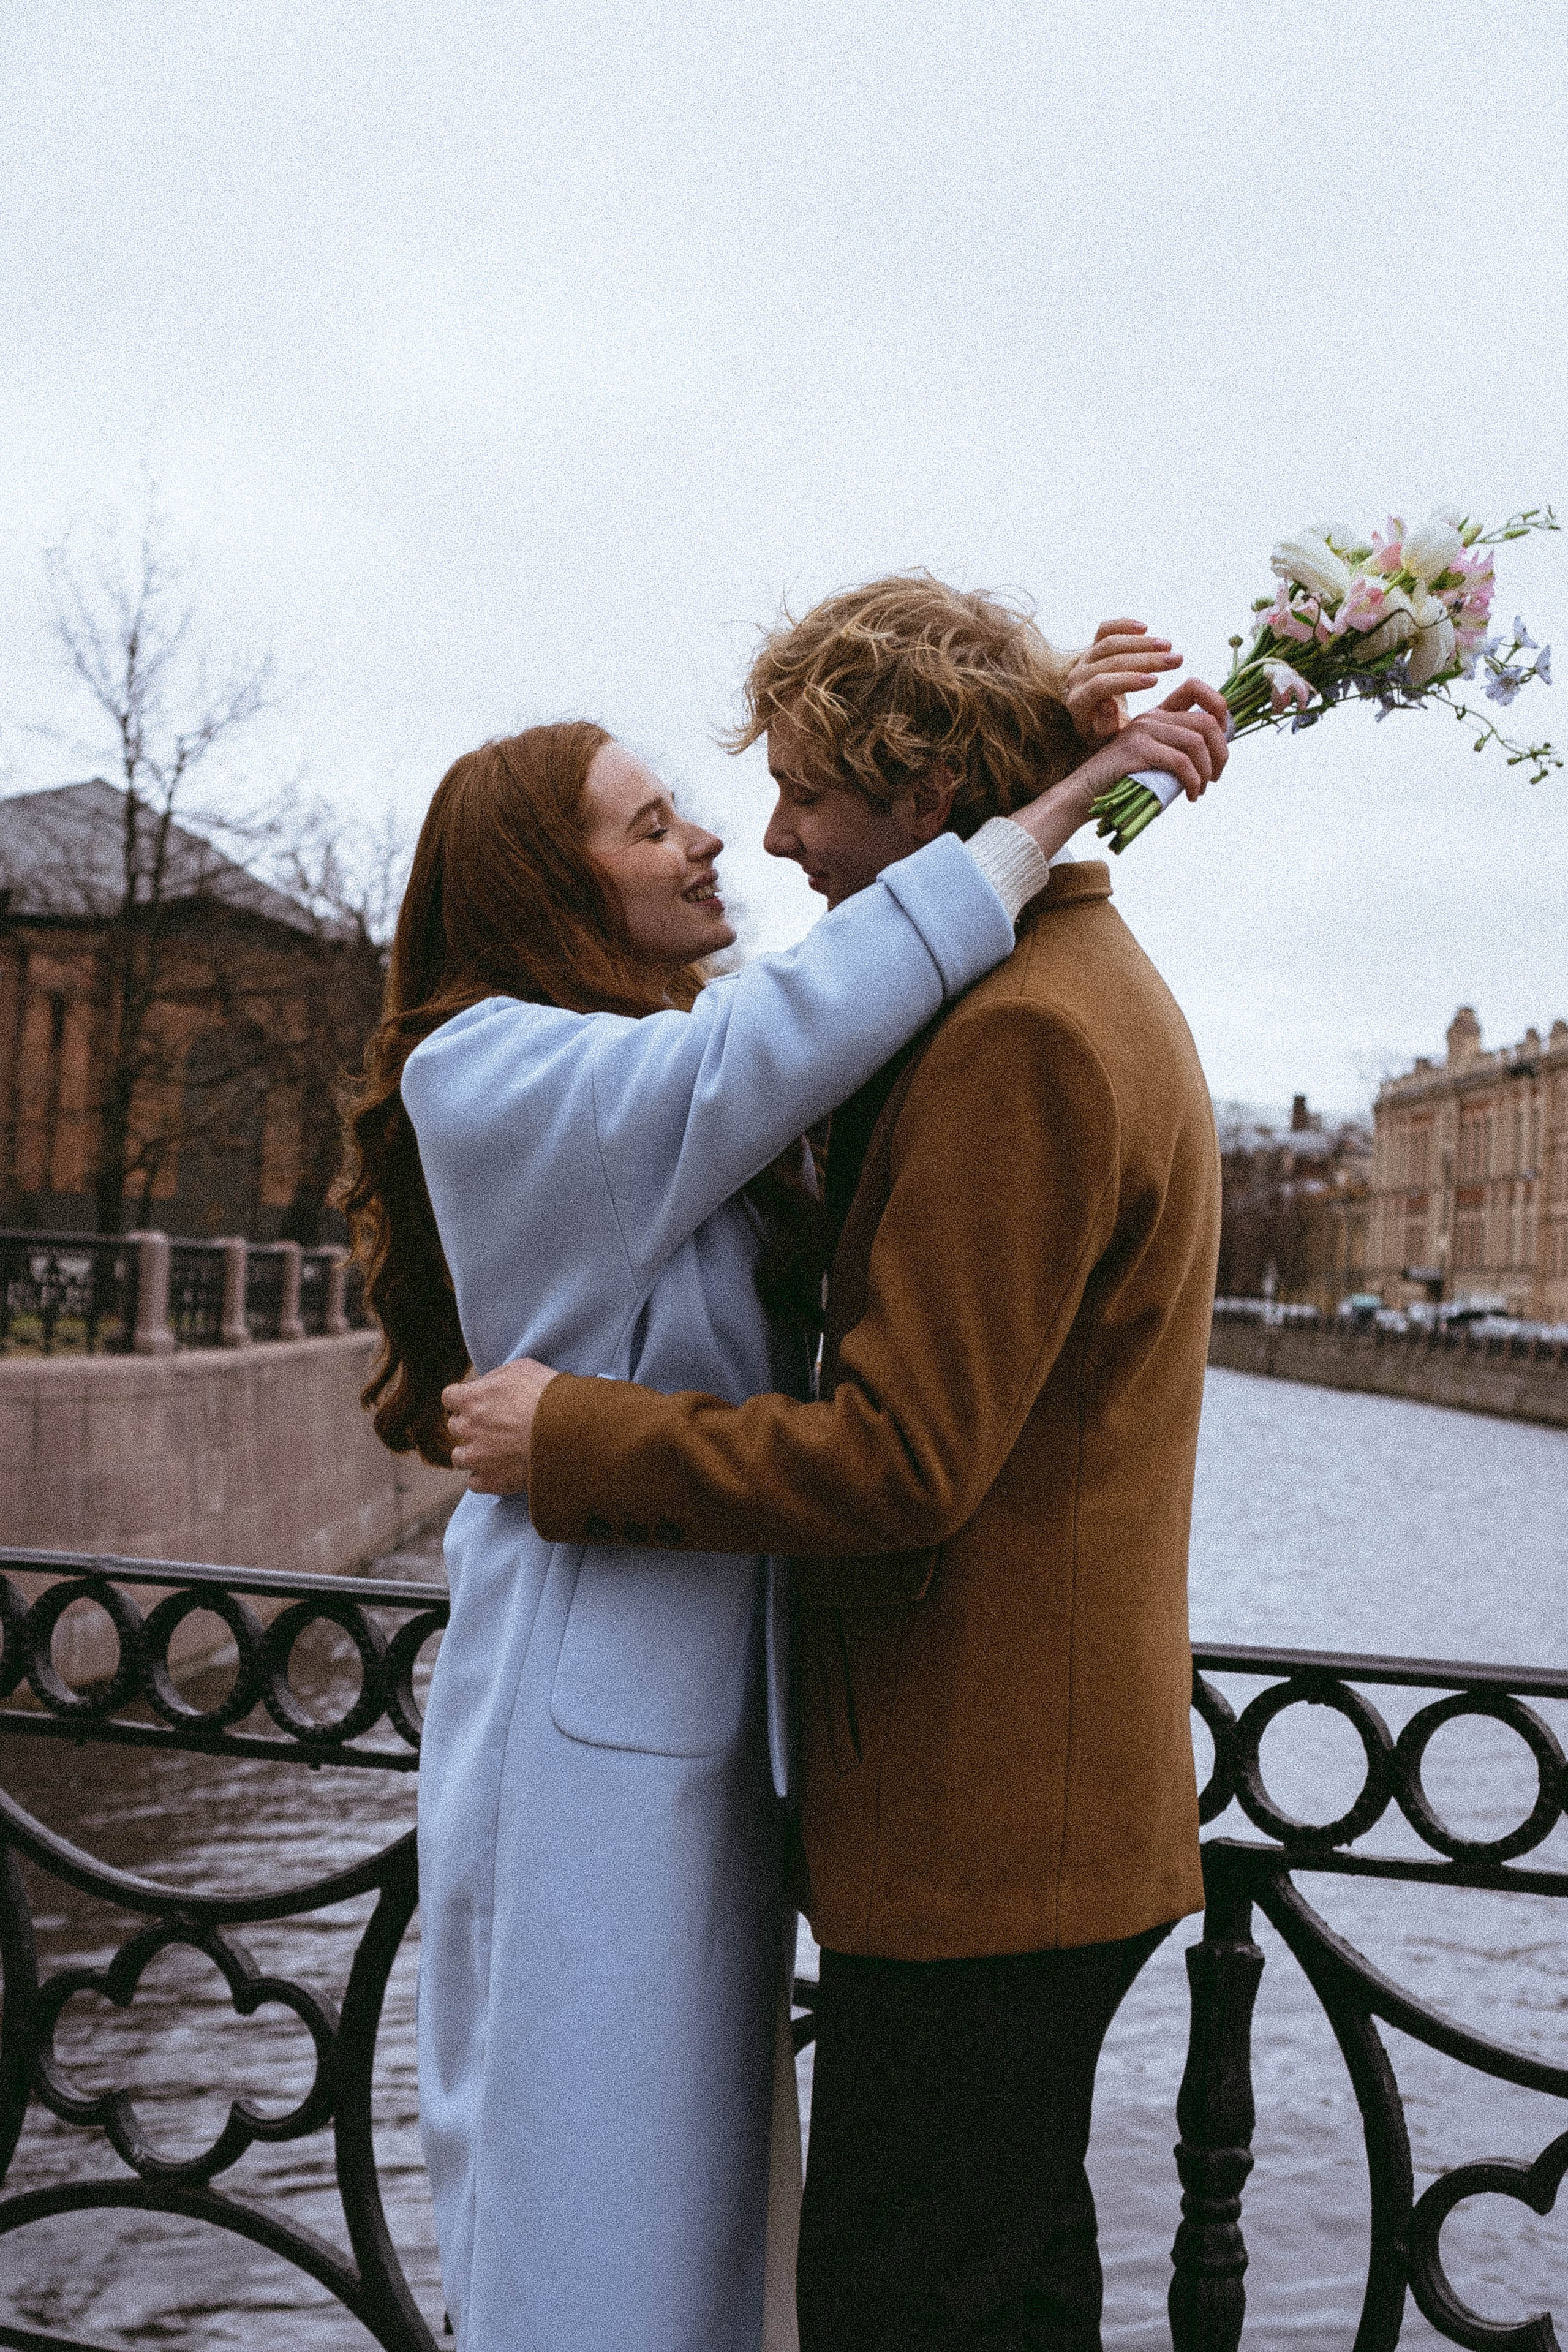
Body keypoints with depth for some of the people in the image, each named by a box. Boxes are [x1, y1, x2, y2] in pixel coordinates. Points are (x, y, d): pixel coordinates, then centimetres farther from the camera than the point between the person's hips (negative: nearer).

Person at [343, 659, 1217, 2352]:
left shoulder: (676, 1077, 15)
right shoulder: (485, 1070, -12)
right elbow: (775, 1044, -26)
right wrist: (1043, 816, -22)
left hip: (718, 1707, 8)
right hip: (592, 1722, -8)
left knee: (696, 2181, 18)